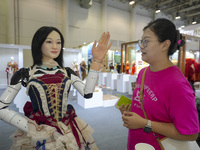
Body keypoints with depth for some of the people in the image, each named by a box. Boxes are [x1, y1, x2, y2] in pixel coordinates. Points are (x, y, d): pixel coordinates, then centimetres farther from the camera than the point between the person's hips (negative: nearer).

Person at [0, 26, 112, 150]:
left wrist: (96, 61, -18)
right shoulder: (25, 74, -5)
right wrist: (29, 127, -12)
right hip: (38, 135, -2)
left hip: (68, 132, 3)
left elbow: (87, 94, -15)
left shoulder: (67, 72, 0)